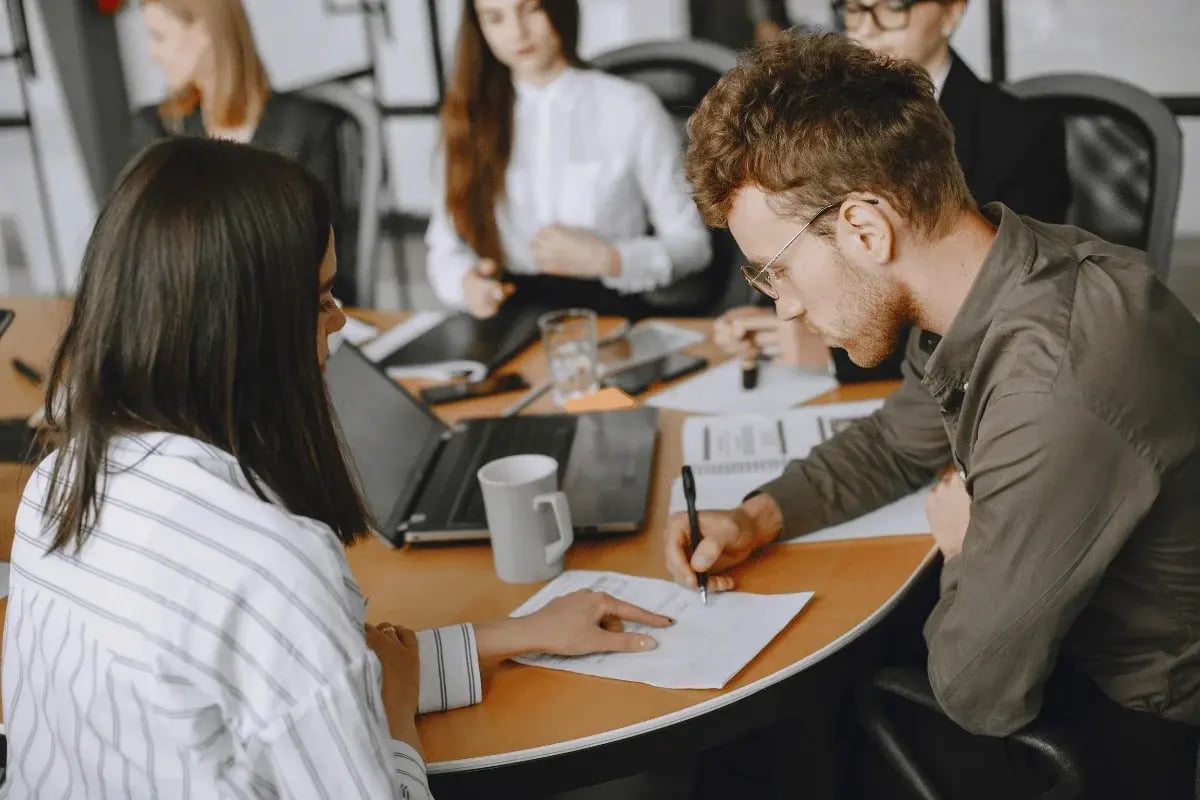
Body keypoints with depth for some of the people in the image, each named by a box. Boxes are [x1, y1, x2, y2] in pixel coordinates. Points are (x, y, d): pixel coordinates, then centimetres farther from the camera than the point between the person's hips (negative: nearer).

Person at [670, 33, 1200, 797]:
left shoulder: (1049, 397, -36)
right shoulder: (994, 279, -8)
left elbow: (981, 694, -24)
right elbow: (895, 441, 12)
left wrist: (965, 547, -6)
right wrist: (759, 516, -2)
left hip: (1138, 733, -7)